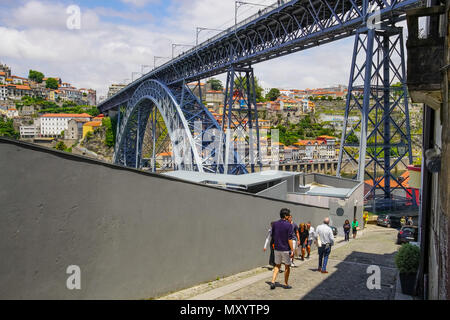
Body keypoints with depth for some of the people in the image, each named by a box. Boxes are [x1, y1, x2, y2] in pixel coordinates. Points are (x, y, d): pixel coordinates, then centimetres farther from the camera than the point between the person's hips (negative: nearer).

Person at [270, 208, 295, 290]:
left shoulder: (275, 224, 2)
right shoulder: (289, 225, -14)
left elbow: (273, 236, 8)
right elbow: (289, 239, -17)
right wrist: (292, 250, -13)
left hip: (277, 248, 5)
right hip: (286, 249, -5)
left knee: (277, 265, 17)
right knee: (287, 266, 12)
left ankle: (273, 282, 4)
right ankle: (286, 284, 21)